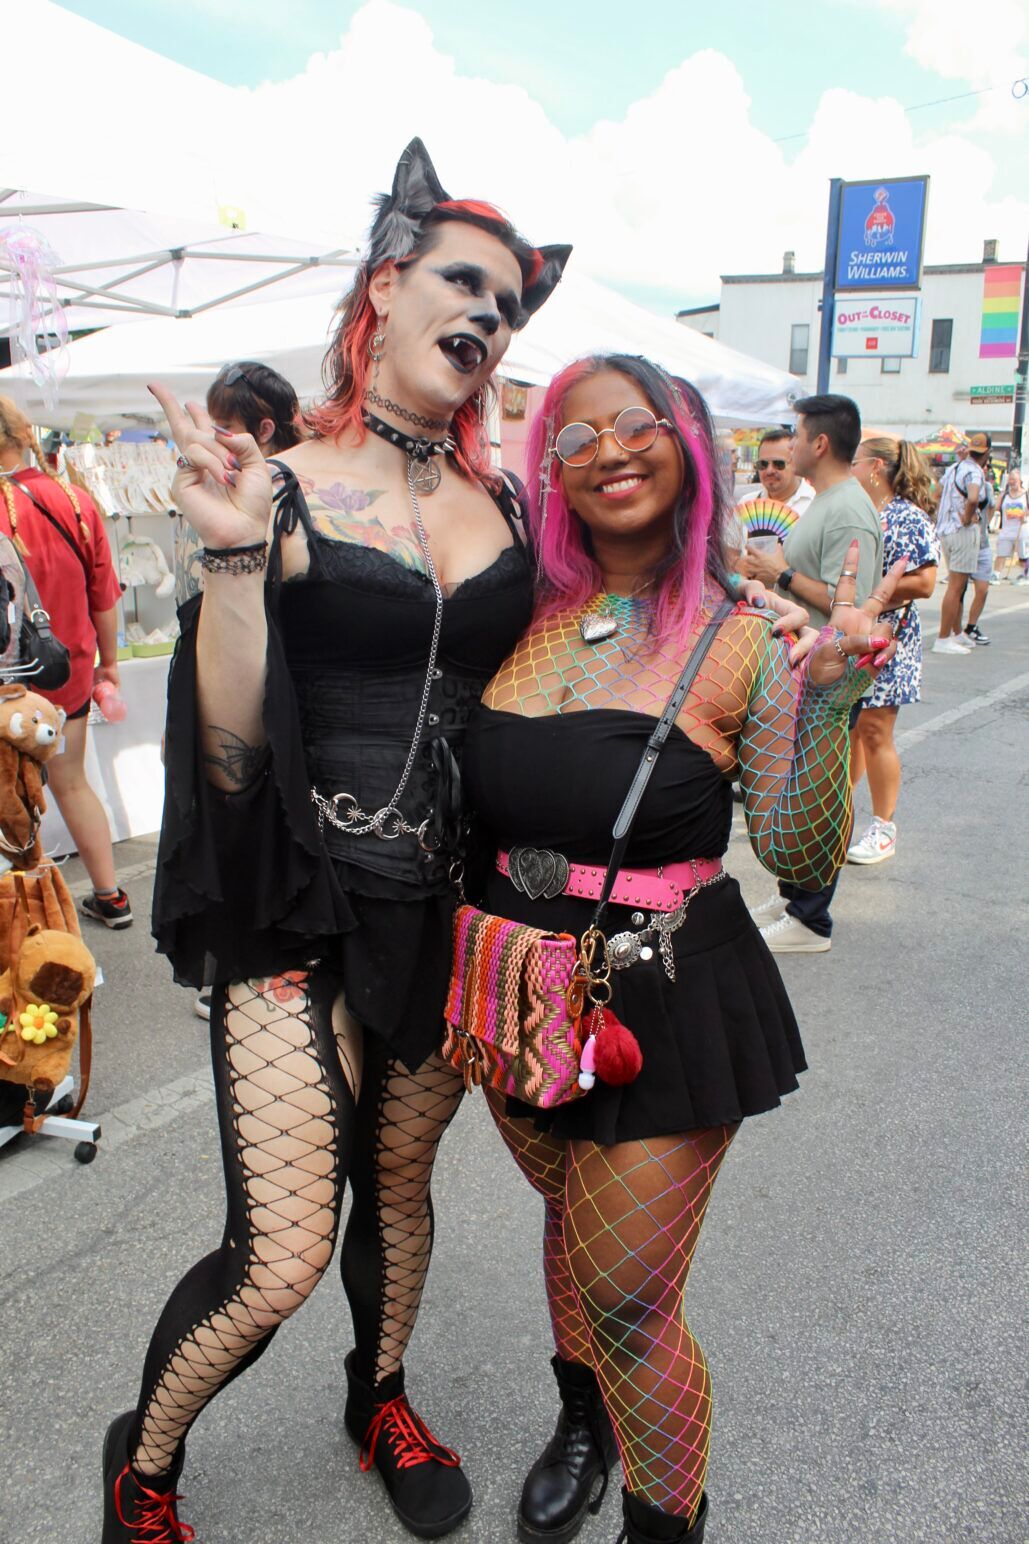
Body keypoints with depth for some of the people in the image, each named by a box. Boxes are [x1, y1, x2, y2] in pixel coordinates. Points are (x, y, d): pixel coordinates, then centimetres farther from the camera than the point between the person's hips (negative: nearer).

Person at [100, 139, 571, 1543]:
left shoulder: (504, 504, 5)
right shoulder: (285, 484, -8)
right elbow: (233, 750, -13)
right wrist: (235, 552, -25)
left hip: (450, 906, 5)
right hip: (305, 911, -4)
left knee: (400, 1178, 22)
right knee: (281, 1257, -5)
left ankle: (380, 1399, 51)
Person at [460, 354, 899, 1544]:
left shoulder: (742, 643, -12)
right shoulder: (524, 618, -2)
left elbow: (803, 861, -14)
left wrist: (826, 696, -27)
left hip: (666, 1007, -4)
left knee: (625, 1305, 5)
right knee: (570, 1217, 27)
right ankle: (583, 1420, 57)